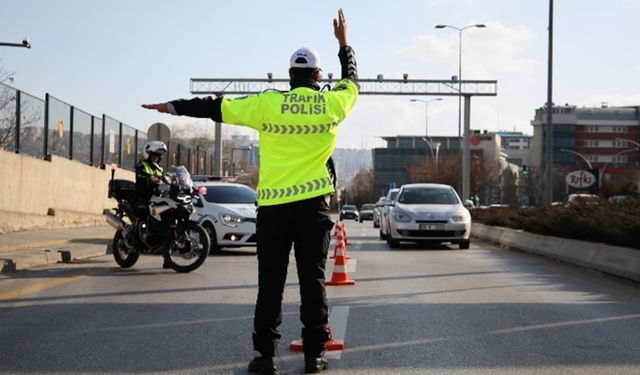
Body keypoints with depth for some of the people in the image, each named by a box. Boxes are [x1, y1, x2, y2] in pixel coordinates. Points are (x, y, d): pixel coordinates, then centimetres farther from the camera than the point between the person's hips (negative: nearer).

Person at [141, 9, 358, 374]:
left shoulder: (268, 104, -3)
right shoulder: (331, 104, 1)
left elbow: (216, 107, 3)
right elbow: (352, 80, 22)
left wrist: (174, 107, 14)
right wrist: (344, 43, 34)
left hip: (273, 205, 0)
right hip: (314, 204, 0)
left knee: (270, 282, 4)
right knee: (313, 278, 4)